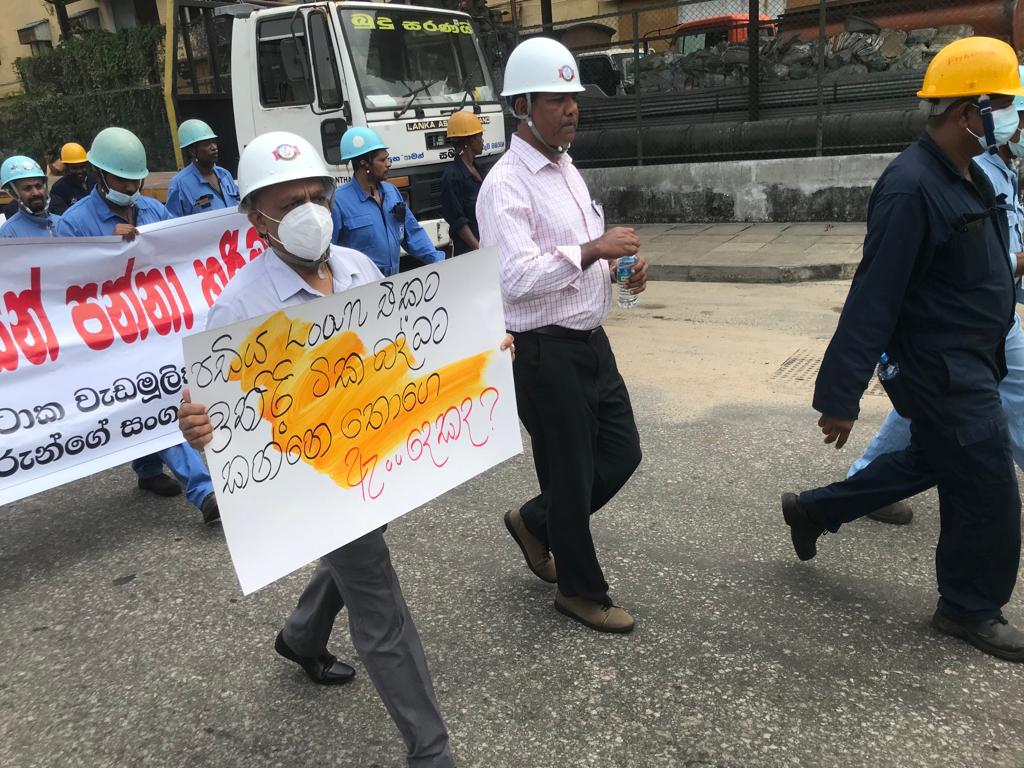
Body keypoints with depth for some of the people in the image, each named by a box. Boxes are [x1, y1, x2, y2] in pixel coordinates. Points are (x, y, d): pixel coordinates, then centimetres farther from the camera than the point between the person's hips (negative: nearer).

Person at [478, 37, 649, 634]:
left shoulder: (569, 171, 13)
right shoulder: (507, 185, -15)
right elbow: (516, 277, -26)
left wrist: (622, 269, 2)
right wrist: (593, 250, -26)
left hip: (590, 339, 9)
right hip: (547, 352, -9)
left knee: (622, 452, 16)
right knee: (571, 472, 6)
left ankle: (534, 522, 37)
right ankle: (581, 591, 29)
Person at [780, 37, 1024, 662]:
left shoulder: (967, 176, 6)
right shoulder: (912, 188, -25)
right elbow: (873, 299, -27)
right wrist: (841, 395, -26)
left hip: (965, 362, 10)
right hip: (942, 371, -10)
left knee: (931, 461, 24)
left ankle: (813, 510, 36)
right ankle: (971, 609, 27)